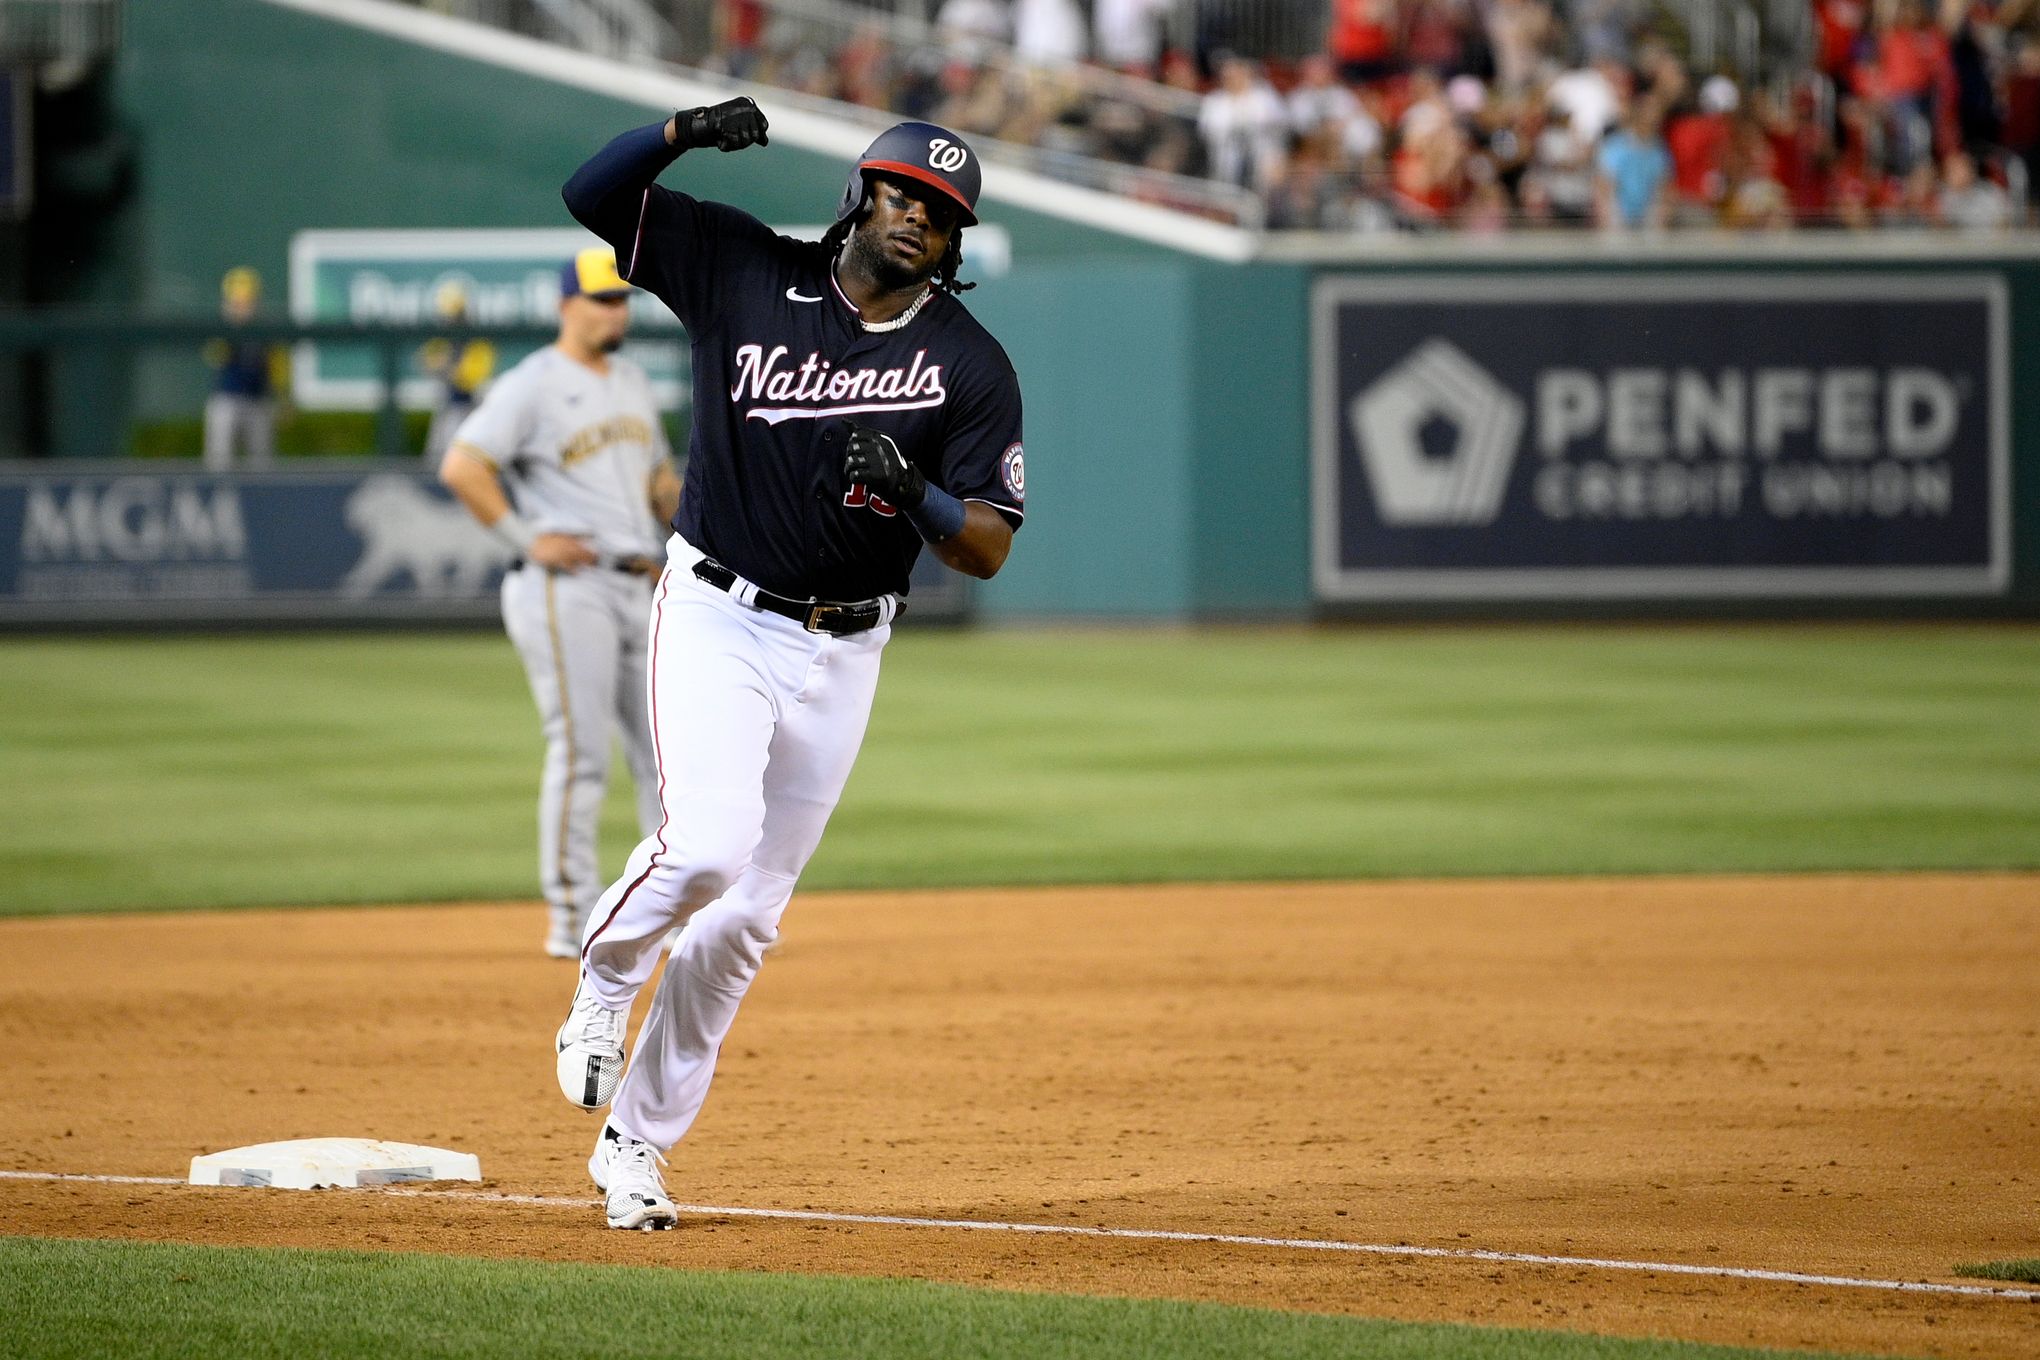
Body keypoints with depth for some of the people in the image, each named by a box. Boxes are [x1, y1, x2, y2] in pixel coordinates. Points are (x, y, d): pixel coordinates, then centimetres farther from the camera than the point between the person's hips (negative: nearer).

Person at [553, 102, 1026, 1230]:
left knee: (747, 914, 5)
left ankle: (635, 1144, 16)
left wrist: (915, 494, -24)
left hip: (841, 655, 3)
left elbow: (987, 550, -3)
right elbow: (592, 193, -2)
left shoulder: (971, 366, -1)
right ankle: (604, 981, 6)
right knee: (704, 847, -25)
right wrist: (685, 131, -20)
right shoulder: (745, 273, -2)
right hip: (717, 620, -2)